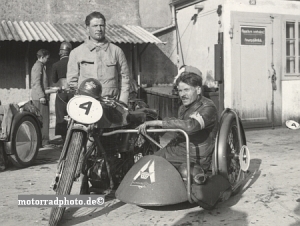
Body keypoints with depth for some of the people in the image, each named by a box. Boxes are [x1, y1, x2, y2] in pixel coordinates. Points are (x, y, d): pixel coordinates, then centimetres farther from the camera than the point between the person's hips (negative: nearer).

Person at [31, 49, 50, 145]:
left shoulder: (37, 65, 21)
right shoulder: (38, 66, -10)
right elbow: (36, 82, -18)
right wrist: (41, 96, -22)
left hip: (37, 97, 10)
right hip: (39, 97, -10)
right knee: (43, 119, -10)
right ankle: (43, 140, -9)